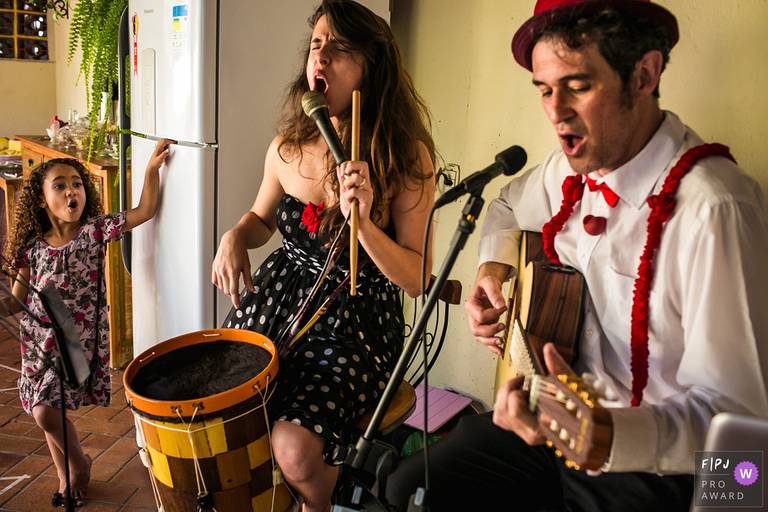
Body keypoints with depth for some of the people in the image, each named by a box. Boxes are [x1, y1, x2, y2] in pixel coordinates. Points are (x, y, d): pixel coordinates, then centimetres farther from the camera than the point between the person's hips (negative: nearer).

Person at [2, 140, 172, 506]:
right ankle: (66, 477, 36)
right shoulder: (33, 246, 0)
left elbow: (145, 210, -15)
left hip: (78, 341, -4)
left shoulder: (95, 231, -7)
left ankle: (80, 462, 18)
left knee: (45, 411, -12)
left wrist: (152, 168, -24)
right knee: (47, 411, 12)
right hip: (39, 342, 4)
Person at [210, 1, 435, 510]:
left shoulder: (408, 158, -13)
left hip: (357, 320, -4)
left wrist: (362, 222, -30)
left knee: (296, 448, -22)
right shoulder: (288, 147, -1)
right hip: (279, 300, 5)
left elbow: (418, 279, -15)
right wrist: (236, 237, -4)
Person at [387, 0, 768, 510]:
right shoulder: (573, 167, -1)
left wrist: (601, 435, -42)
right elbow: (508, 208, 21)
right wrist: (495, 269, 2)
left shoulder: (714, 209, -26)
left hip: (653, 464, -6)